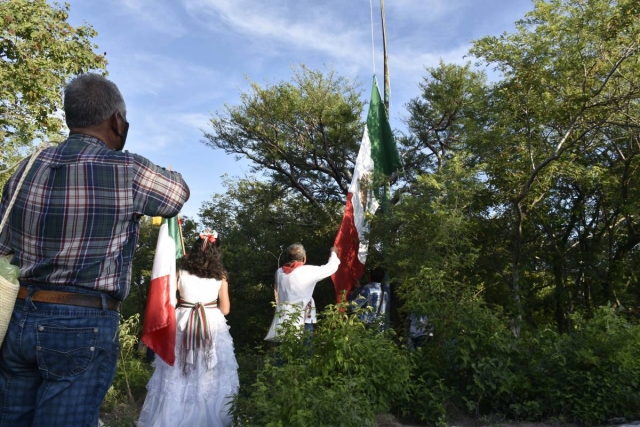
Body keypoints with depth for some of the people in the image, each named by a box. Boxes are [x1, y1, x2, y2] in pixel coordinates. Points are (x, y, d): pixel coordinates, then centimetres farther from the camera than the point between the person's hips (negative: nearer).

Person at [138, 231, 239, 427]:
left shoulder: (181, 273, -3)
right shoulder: (220, 276, 0)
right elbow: (225, 309, 5)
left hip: (182, 326, 0)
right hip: (212, 327, 1)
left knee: (177, 378, 11)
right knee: (210, 378, 9)